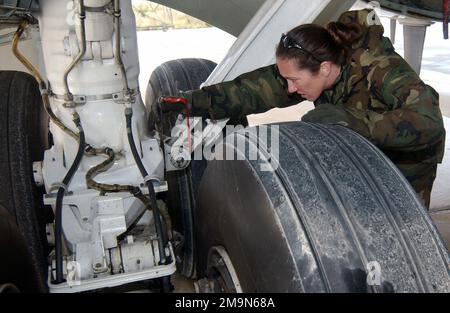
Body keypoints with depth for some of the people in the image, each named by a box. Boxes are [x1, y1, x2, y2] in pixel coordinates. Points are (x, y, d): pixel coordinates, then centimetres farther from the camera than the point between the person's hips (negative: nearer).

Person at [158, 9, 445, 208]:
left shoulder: (382, 70, -37)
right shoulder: (311, 64, -20)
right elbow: (258, 87, -22)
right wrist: (194, 100, -29)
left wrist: (352, 120, -54)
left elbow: (429, 123, -47)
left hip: (406, 161, -5)